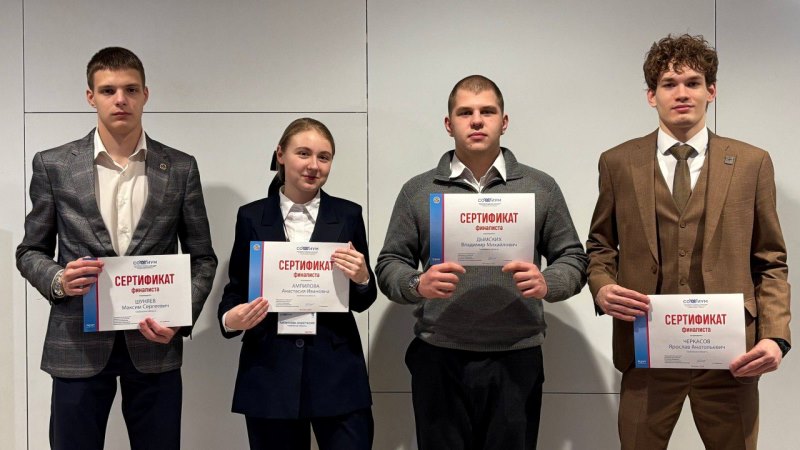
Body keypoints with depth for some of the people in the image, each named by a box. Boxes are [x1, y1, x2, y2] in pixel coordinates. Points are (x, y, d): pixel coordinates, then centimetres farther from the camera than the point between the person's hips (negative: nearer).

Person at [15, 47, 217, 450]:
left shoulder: (181, 168, 3)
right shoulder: (53, 165, 3)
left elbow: (202, 257, 7)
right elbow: (30, 251, 9)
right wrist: (58, 280, -13)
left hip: (154, 342, 1)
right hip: (78, 343, 0)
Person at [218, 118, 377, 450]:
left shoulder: (348, 215, 4)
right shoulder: (252, 217, 4)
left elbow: (362, 303, 8)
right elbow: (236, 288, 9)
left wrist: (362, 278, -13)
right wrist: (231, 319, -12)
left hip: (337, 371, 0)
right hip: (269, 372, 0)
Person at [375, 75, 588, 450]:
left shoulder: (541, 188, 7)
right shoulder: (417, 191, 7)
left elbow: (573, 259, 8)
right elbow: (389, 265, 7)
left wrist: (546, 284, -13)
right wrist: (418, 284, -15)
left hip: (517, 359, 0)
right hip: (438, 360, 0)